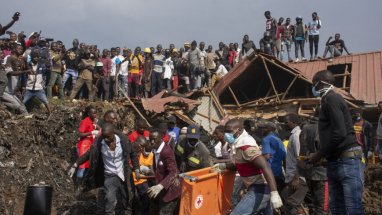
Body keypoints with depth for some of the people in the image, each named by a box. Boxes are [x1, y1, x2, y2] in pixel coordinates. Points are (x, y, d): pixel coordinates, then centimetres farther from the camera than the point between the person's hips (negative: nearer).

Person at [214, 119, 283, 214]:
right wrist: (223, 166, 10)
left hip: (259, 189, -10)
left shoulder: (247, 147, -21)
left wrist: (274, 193, -36)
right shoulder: (239, 144, 8)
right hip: (262, 187, 10)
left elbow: (266, 167, -29)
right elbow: (240, 165, 24)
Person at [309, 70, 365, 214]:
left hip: (347, 161, -10)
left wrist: (319, 155, -10)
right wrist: (323, 156, 12)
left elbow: (339, 133, -20)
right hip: (335, 162, 10)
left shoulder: (331, 99, -11)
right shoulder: (329, 100, 19)